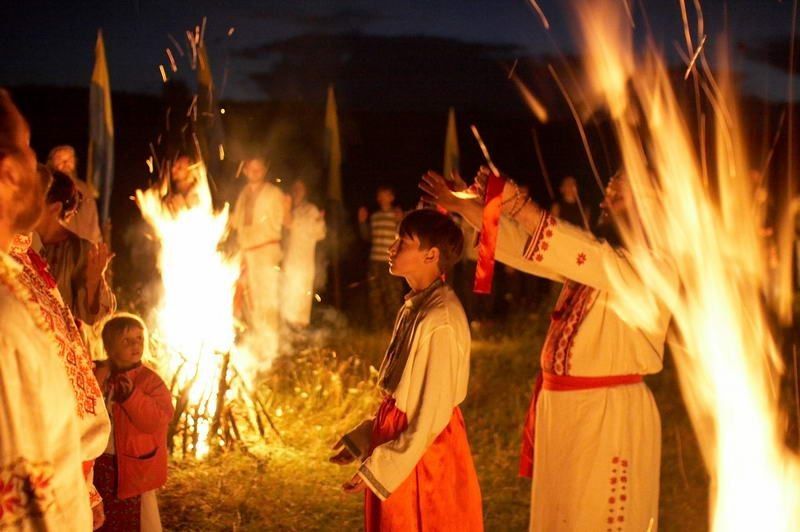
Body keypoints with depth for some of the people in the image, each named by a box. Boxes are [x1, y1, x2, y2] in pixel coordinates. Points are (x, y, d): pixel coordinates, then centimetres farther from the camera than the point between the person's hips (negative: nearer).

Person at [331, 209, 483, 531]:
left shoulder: (441, 322, -22)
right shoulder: (413, 307, 4)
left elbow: (433, 417, -20)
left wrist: (379, 468, -16)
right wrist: (360, 440, 15)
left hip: (423, 455, -8)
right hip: (399, 432, 8)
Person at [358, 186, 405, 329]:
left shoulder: (397, 215, -3)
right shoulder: (374, 216, 14)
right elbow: (367, 237, 23)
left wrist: (400, 221, -22)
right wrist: (362, 222, 11)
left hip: (391, 262, -5)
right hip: (375, 262, 6)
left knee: (393, 297, -5)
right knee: (375, 297, 9)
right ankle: (378, 328, 19)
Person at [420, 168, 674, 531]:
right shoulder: (591, 257, 10)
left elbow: (585, 255, -28)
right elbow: (523, 246, 7)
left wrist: (517, 204, -30)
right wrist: (461, 205, -3)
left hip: (610, 416, -8)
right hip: (560, 407, 8)